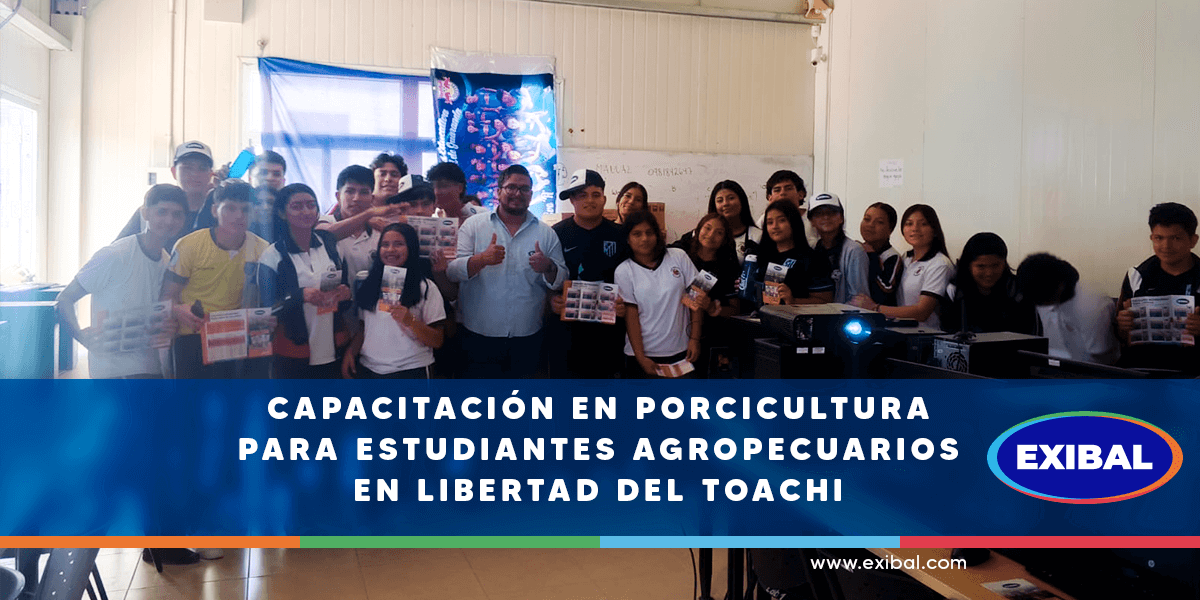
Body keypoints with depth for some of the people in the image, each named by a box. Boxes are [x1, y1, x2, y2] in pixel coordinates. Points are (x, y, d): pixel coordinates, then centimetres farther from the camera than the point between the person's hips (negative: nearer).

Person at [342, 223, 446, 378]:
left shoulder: (426, 288, -6)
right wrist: (350, 352, -3)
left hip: (410, 371, -4)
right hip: (368, 369, 4)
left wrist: (410, 321, -24)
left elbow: (437, 341, -10)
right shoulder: (370, 284, 8)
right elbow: (364, 327, 14)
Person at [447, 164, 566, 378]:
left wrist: (548, 268, -15)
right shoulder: (474, 226, 4)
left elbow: (562, 280, 8)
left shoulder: (546, 234, 9)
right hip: (480, 336, -2)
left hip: (527, 337, 2)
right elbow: (452, 270, -5)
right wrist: (481, 260, -24)